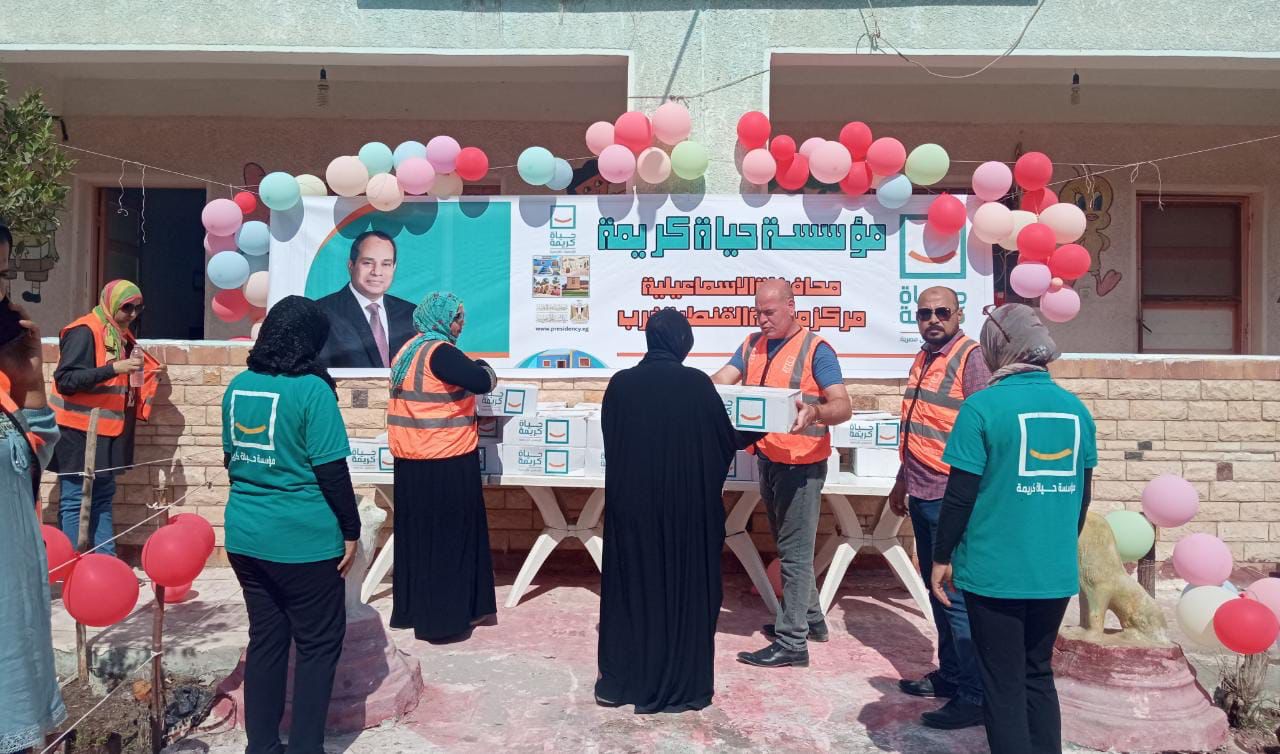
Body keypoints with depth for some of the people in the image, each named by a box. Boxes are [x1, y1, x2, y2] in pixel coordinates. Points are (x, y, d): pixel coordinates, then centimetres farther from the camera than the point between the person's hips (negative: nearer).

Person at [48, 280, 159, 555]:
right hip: (79, 432, -9)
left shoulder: (120, 335, 13)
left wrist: (148, 376, 7)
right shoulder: (84, 331, -13)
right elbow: (65, 380, -21)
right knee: (74, 501, -4)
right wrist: (114, 368, -27)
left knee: (103, 497, 12)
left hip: (105, 432, 9)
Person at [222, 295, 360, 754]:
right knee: (318, 645, 7)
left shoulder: (238, 386, 6)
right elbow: (331, 470, -15)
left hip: (245, 536, 7)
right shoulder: (311, 389, -15)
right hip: (304, 542, -7)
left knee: (266, 639, 17)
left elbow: (231, 458, 15)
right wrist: (351, 530, -6)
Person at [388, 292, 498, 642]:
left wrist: (465, 416, 16)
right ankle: (444, 619, 12)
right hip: (445, 462, -8)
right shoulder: (439, 352, -17)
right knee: (448, 538, 3)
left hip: (411, 461, 8)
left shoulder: (409, 351, 11)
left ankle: (412, 610, 28)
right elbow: (483, 382, -24)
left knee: (418, 535, 17)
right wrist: (482, 366, -3)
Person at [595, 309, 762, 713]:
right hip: (685, 504, -2)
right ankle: (681, 684, 19)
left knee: (630, 585, 13)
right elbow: (728, 436, 0)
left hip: (630, 501, 2)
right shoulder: (696, 383, -9)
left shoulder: (621, 383, -2)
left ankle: (622, 681, 22)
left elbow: (610, 440, 8)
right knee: (684, 587, 10)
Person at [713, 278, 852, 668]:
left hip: (801, 464, -7)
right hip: (767, 460, 8)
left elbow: (843, 406, -17)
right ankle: (809, 617, 35)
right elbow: (721, 381, 1)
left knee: (795, 552, -2)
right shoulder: (752, 345, 9)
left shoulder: (815, 350, -11)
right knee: (789, 547, 19)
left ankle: (792, 641, 5)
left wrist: (814, 411, -38)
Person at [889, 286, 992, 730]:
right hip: (922, 496, 9)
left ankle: (973, 697, 10)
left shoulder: (971, 358, -12)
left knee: (957, 596, -2)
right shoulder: (923, 359, 13)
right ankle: (950, 676, 31)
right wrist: (902, 481, 25)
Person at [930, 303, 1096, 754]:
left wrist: (941, 558, 0)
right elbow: (1082, 493, 11)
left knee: (1004, 686, 7)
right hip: (1056, 573, 5)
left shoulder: (983, 407, -13)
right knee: (1038, 676, 21)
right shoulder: (1075, 408, 2)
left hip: (995, 572, -5)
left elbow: (960, 495, -12)